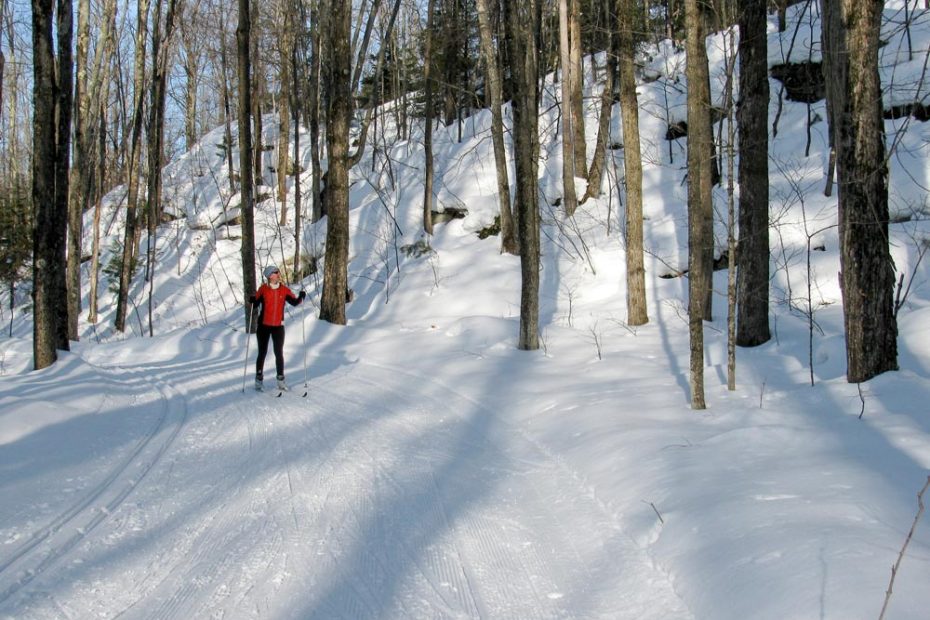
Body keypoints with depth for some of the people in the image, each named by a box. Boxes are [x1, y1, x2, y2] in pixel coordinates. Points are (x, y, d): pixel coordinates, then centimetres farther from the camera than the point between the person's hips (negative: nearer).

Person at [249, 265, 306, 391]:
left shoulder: (284, 290, 0)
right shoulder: (263, 289, -6)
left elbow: (294, 302, 0)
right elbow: (256, 302, 1)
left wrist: (300, 297, -18)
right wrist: (251, 300, -20)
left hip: (278, 326, 2)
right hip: (264, 325, -1)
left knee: (279, 353, 3)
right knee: (262, 353, 5)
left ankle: (280, 379, 12)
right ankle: (259, 379, 15)